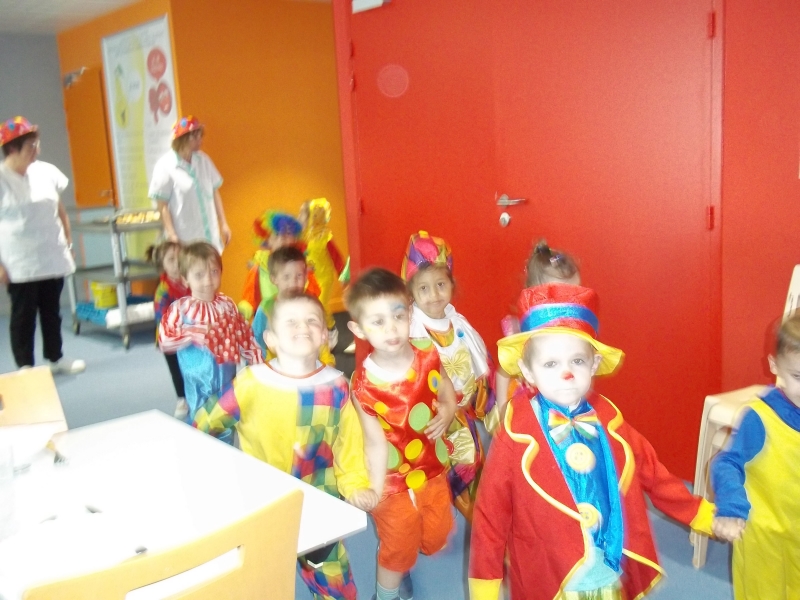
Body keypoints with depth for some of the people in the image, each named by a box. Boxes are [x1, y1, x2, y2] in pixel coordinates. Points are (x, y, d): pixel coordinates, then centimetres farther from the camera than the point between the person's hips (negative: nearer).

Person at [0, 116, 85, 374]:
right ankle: (25, 367, 12)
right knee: (23, 315, 3)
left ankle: (56, 358, 29)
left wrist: (68, 241, 11)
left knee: (52, 310, 15)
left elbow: (59, 209, 14)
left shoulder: (46, 171, 5)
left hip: (53, 257, 5)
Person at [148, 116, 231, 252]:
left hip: (209, 236, 5)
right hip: (185, 240, -5)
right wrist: (172, 235, -14)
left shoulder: (203, 160, 5)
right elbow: (162, 205, -9)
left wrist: (223, 224, 11)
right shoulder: (165, 166, -9)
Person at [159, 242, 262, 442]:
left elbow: (244, 336, 5)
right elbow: (164, 340, -13)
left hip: (226, 378, 4)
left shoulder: (227, 304, 0)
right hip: (198, 380, -3)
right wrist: (192, 333, -24)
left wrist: (257, 363, 3)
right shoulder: (180, 308, -10)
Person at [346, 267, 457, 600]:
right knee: (398, 548, 17)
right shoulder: (364, 384, -25)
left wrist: (447, 412, -19)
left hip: (433, 470, 4)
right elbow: (376, 443, -19)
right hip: (395, 480, -4)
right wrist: (375, 491, -23)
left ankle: (400, 567, 55)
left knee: (436, 540, 24)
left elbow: (447, 393, 2)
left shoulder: (428, 356, -15)